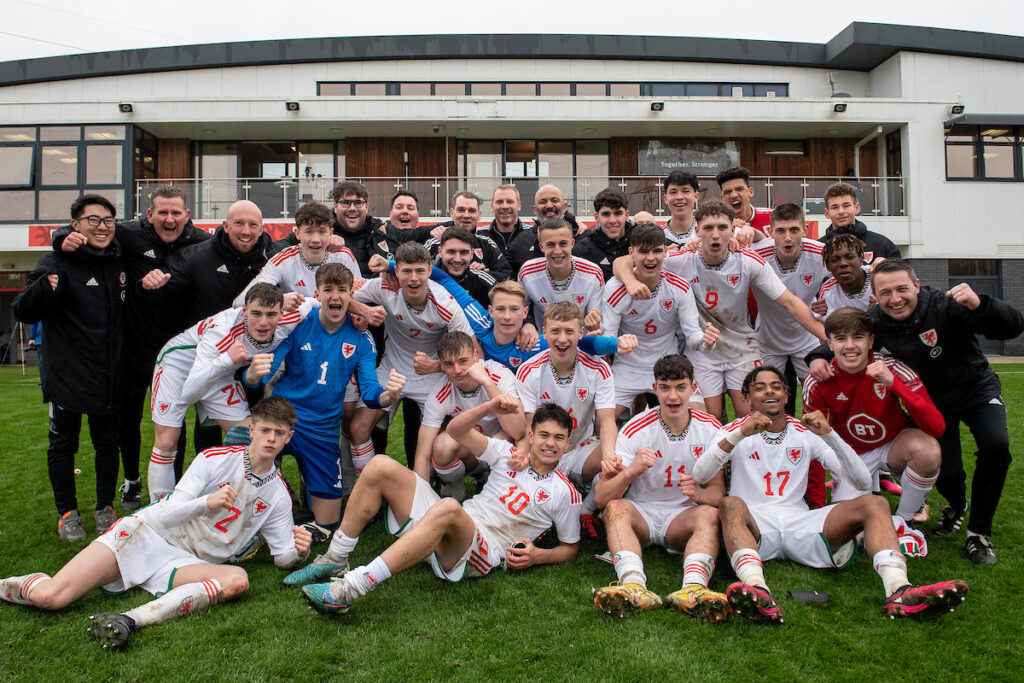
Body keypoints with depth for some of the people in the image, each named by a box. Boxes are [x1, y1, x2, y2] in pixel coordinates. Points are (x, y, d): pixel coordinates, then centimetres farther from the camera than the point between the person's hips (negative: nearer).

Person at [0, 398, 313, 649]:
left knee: (237, 580, -32)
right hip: (145, 536, -2)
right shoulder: (216, 458, -5)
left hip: (186, 563, 2)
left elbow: (283, 558, 6)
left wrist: (299, 552, -18)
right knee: (49, 597, -18)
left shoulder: (278, 495, 5)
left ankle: (131, 620, -39)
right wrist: (207, 503, -29)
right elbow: (167, 514, -9)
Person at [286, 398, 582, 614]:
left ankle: (350, 588, -44)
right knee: (381, 466, -12)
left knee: (448, 508, -42)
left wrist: (536, 555, -8)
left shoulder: (564, 493, 4)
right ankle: (334, 561, -7)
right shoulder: (508, 454, 13)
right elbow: (456, 430, 7)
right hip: (446, 529, 5)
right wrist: (489, 407, -9)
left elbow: (570, 547, 12)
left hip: (480, 556, -5)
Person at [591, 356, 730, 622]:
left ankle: (693, 588, -50)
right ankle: (634, 586, -51)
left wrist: (700, 494, -26)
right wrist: (630, 471, -37)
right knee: (616, 508, -31)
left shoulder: (710, 428, -2)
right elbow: (601, 498, -16)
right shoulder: (635, 430, -10)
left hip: (682, 517, 1)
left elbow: (718, 490, -1)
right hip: (639, 512, -1)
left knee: (709, 514, -29)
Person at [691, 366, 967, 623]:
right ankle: (758, 592, -58)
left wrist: (829, 434, -8)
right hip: (753, 524, -3)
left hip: (800, 524, 3)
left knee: (874, 503, -16)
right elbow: (699, 476, -10)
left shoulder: (807, 433, 16)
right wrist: (740, 434, -21)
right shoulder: (735, 431, 10)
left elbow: (863, 481, 6)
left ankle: (899, 590, -40)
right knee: (730, 504, -35)